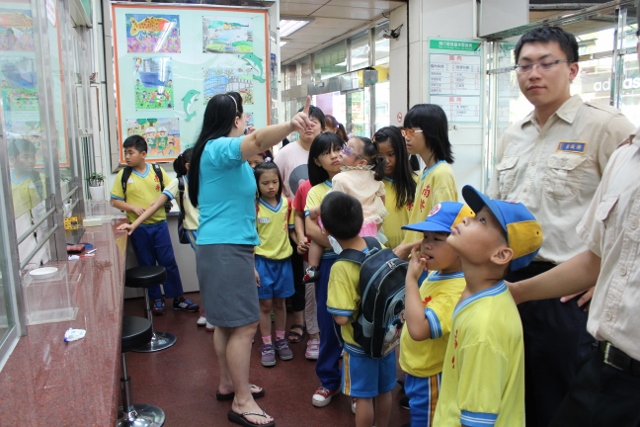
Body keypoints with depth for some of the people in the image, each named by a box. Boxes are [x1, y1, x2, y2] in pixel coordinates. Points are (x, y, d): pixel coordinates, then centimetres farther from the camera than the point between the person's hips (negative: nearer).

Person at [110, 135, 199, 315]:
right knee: (147, 265, 10)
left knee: (168, 262, 5)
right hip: (138, 228, 0)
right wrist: (132, 207, -14)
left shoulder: (158, 171, -1)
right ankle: (156, 299, 24)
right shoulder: (123, 175, -2)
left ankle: (178, 297, 17)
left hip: (159, 224, 0)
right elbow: (114, 201, 0)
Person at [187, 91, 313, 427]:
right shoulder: (219, 147, -14)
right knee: (244, 325, -7)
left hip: (228, 246, 11)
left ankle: (228, 383, 30)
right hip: (225, 249, -11)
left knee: (227, 321, 17)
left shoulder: (222, 152, 19)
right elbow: (257, 140, -36)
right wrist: (290, 125, -53)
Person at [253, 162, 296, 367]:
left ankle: (281, 340, 30)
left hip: (283, 259, 3)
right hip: (262, 260, -3)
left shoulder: (286, 203, -1)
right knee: (265, 304, 6)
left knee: (280, 302, 14)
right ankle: (266, 345, 20)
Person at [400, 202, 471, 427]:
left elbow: (419, 329, -41)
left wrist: (411, 279, -36)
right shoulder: (437, 273, 0)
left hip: (431, 379, -9)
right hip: (416, 372, 9)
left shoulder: (456, 289, -30)